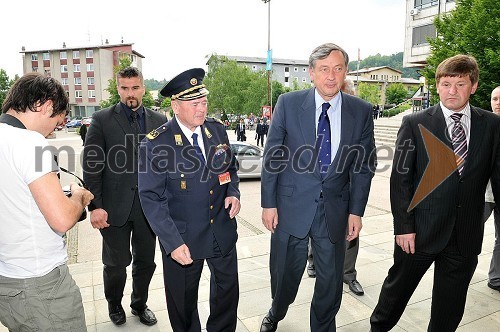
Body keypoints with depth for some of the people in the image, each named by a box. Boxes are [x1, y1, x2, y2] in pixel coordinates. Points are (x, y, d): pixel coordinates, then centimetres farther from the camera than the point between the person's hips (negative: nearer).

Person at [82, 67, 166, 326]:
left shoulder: (158, 121, 4)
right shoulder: (102, 120, -3)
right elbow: (91, 166, -5)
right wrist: (95, 206, -11)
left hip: (148, 206, 2)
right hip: (114, 207, -2)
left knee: (146, 262, 15)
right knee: (116, 263, 13)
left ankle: (140, 304, 41)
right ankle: (114, 304, 42)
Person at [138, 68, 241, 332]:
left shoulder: (217, 129, -3)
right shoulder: (156, 144, -17)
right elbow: (151, 198, -16)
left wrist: (233, 192, -7)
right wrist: (172, 242, -21)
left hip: (222, 231, 4)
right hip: (183, 238, -4)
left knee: (228, 292, 22)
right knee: (183, 302, 18)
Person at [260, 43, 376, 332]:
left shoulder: (362, 111, -1)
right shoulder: (288, 103, -5)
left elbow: (365, 165, 3)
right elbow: (272, 157, -3)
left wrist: (356, 211, -1)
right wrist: (268, 203, -5)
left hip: (335, 210, 1)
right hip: (292, 206, -1)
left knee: (331, 280, 15)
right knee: (285, 273, 17)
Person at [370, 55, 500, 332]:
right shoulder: (415, 123, -6)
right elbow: (400, 178, -7)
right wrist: (403, 226, -10)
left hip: (466, 236, 3)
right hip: (420, 230, -2)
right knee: (397, 287, 17)